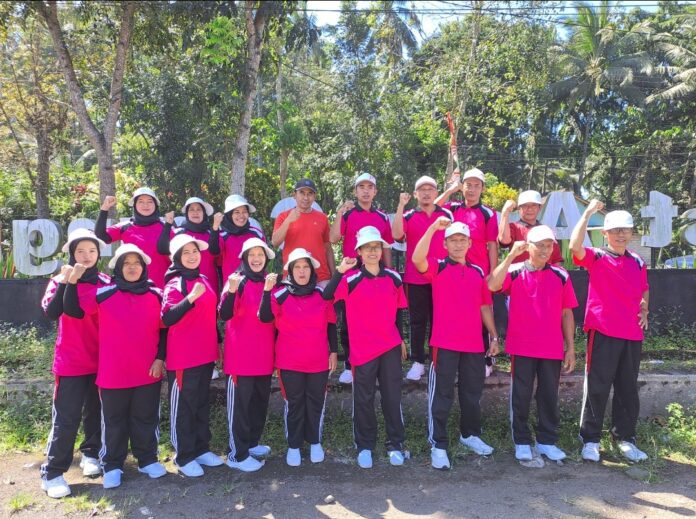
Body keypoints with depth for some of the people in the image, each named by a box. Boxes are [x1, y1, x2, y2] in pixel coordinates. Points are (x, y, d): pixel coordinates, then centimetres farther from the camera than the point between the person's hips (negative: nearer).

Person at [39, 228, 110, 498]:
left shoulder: (106, 283, 1)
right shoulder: (60, 281, -5)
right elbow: (51, 312, -22)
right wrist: (65, 282, -31)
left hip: (101, 359, 3)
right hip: (71, 361, -3)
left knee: (95, 411, 15)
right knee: (66, 418, -1)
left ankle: (90, 453, 34)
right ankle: (52, 473, 10)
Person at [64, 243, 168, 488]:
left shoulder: (156, 294, 1)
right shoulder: (104, 294, -4)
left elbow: (164, 330, 6)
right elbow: (74, 311, -12)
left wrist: (160, 358, -1)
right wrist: (73, 282, -21)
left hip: (148, 372, 2)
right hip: (113, 372, -1)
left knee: (146, 418, 14)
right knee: (114, 420, 12)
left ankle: (148, 459, 30)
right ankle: (112, 465, 27)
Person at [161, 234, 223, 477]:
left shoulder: (204, 281, 10)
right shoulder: (174, 284, -11)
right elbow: (167, 318, -25)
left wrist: (217, 342, 22)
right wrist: (191, 297, -36)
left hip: (206, 355, 7)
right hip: (183, 357, -7)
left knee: (203, 402, 16)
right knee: (183, 406, 5)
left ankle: (202, 449, 29)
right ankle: (184, 457, 17)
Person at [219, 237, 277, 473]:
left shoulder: (269, 282, 8)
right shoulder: (238, 281, -11)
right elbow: (225, 315, -23)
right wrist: (231, 291, -37)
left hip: (264, 355, 7)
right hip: (241, 355, -7)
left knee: (260, 400, 17)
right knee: (240, 402, 2)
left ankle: (251, 443, 33)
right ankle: (237, 454, 11)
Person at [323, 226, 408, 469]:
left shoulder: (393, 278, 4)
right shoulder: (351, 279, -6)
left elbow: (398, 311, 13)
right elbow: (326, 296, -20)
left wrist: (401, 340, 16)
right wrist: (339, 271, -27)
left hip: (391, 347, 3)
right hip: (363, 348, -2)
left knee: (392, 396, 10)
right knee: (364, 399, 8)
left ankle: (395, 444, 24)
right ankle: (364, 446, 24)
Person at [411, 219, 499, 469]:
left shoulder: (478, 272, 12)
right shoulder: (437, 268, -2)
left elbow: (485, 306, 17)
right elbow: (417, 259, -24)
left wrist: (494, 336, 14)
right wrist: (434, 227, -29)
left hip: (474, 344, 5)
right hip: (445, 344, -5)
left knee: (472, 393, 18)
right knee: (441, 395, 1)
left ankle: (470, 434, 37)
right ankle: (438, 445, 11)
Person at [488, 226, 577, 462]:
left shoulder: (561, 275, 5)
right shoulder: (515, 271, -3)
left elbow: (566, 313, 8)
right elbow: (493, 285, -23)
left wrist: (571, 347, 6)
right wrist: (512, 254, -23)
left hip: (553, 349, 2)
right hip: (521, 347, -2)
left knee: (549, 396, 12)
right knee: (521, 396, 7)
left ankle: (547, 441, 26)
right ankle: (522, 442, 21)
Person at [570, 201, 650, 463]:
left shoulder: (638, 262, 12)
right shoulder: (596, 257, -3)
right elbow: (575, 246, -25)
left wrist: (644, 311, 9)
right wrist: (588, 213, -23)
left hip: (632, 335, 5)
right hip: (603, 332, -5)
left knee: (628, 389, 13)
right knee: (597, 388, 0)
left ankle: (625, 439, 25)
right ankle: (590, 440, 9)